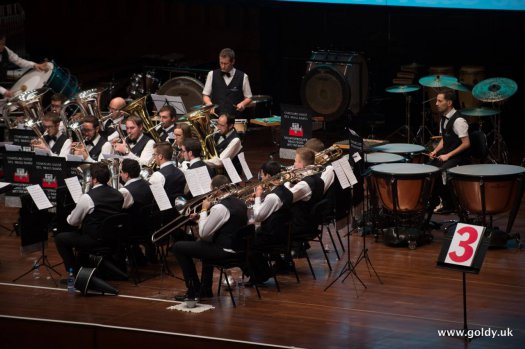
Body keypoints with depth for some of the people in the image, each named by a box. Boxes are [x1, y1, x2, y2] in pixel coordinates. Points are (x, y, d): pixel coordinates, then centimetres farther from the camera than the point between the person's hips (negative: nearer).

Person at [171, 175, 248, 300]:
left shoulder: (220, 208, -22)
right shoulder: (241, 204, 6)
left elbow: (202, 233, -17)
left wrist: (204, 211, -8)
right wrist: (201, 218, 13)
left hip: (224, 250, -9)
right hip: (237, 247, 9)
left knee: (178, 247, 0)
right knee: (202, 243, 39)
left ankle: (194, 290, 7)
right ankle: (205, 289, 36)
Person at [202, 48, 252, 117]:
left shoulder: (243, 77, 5)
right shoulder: (212, 75, 9)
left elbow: (248, 98, 12)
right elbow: (205, 95, 13)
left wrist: (243, 103, -8)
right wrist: (209, 103, -7)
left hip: (236, 117, -1)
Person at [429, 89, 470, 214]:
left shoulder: (458, 120, -20)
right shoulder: (444, 118, 9)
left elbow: (466, 144, -21)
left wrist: (448, 155, -22)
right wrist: (436, 151, 2)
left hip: (458, 157, -9)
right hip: (446, 154, 9)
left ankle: (448, 205, -10)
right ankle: (433, 201, 11)